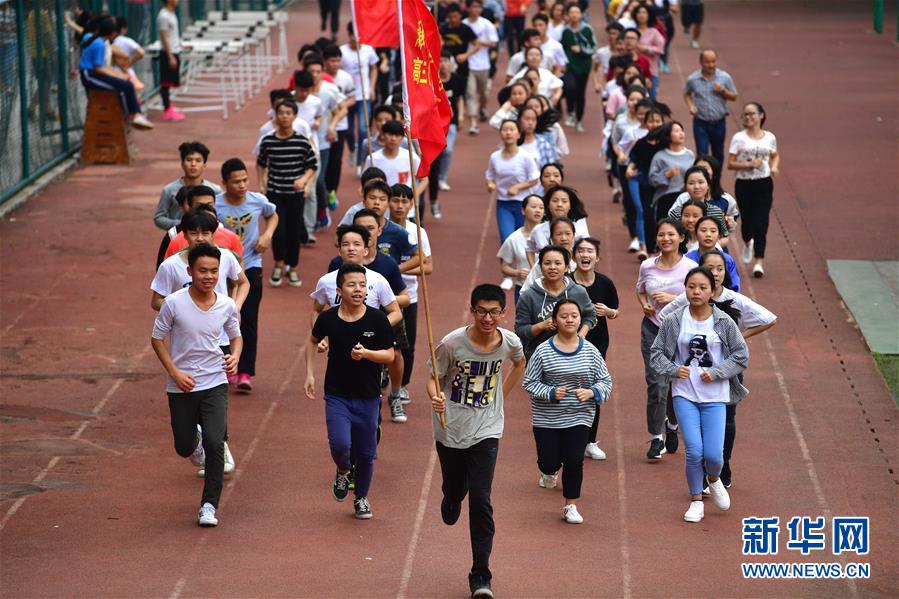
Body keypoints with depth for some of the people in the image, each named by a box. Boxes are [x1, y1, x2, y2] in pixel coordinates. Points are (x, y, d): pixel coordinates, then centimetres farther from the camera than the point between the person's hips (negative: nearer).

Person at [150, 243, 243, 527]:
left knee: (215, 444, -14)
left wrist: (235, 356, -9)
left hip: (215, 383, 0)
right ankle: (195, 442, 50)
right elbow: (157, 338, -3)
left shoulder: (227, 306, -6)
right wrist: (174, 372, -12)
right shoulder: (174, 303, -14)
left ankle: (209, 505, -1)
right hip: (181, 386, 0)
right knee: (184, 448, 11)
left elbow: (236, 336, 13)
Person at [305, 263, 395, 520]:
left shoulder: (378, 319, -10)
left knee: (366, 453, 8)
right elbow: (313, 340, 15)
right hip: (337, 395, 0)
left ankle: (361, 498, 32)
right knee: (340, 444, -18)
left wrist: (365, 353, -27)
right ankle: (343, 472, 18)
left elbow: (389, 355, -8)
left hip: (368, 396, 0)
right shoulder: (328, 319, -6)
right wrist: (310, 373, 9)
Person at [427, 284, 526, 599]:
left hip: (487, 431, 0)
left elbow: (519, 364, 16)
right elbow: (434, 377, -8)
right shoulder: (452, 343, -18)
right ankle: (450, 504, 57)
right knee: (454, 491, 16)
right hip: (450, 428, 0)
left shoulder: (510, 342, -9)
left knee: (481, 500, -10)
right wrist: (435, 397, -30)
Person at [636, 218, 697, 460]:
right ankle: (656, 438, 1)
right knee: (656, 384, -9)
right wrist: (644, 305, -4)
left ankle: (672, 426, 39)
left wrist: (673, 299, -21)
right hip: (653, 329, 1)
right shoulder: (647, 266, 0)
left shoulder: (690, 267, -9)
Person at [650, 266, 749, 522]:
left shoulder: (724, 321, -3)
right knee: (694, 451, -8)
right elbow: (657, 352, 5)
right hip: (685, 395, 0)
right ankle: (696, 502, 14)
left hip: (714, 396, 0)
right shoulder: (674, 321, -2)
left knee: (713, 454, -7)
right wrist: (672, 369, -13)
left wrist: (715, 372, -10)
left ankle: (714, 480, 30)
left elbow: (741, 355, 2)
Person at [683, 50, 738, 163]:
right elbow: (687, 94, 12)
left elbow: (734, 97, 2)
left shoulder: (725, 77, -5)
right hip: (701, 123, -1)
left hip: (719, 122, 1)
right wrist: (690, 106, -6)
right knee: (702, 154, -7)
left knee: (718, 154, 15)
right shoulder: (693, 79, -6)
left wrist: (723, 91, -17)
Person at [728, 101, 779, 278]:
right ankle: (747, 243, 44)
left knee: (761, 223, -8)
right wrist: (749, 164, -17)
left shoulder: (769, 137, 5)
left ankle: (759, 262, -9)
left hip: (764, 184, 0)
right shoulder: (739, 138, -2)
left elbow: (775, 156, 23)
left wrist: (774, 167, 1)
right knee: (747, 220, 7)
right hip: (744, 184, 0)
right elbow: (730, 164, -4)